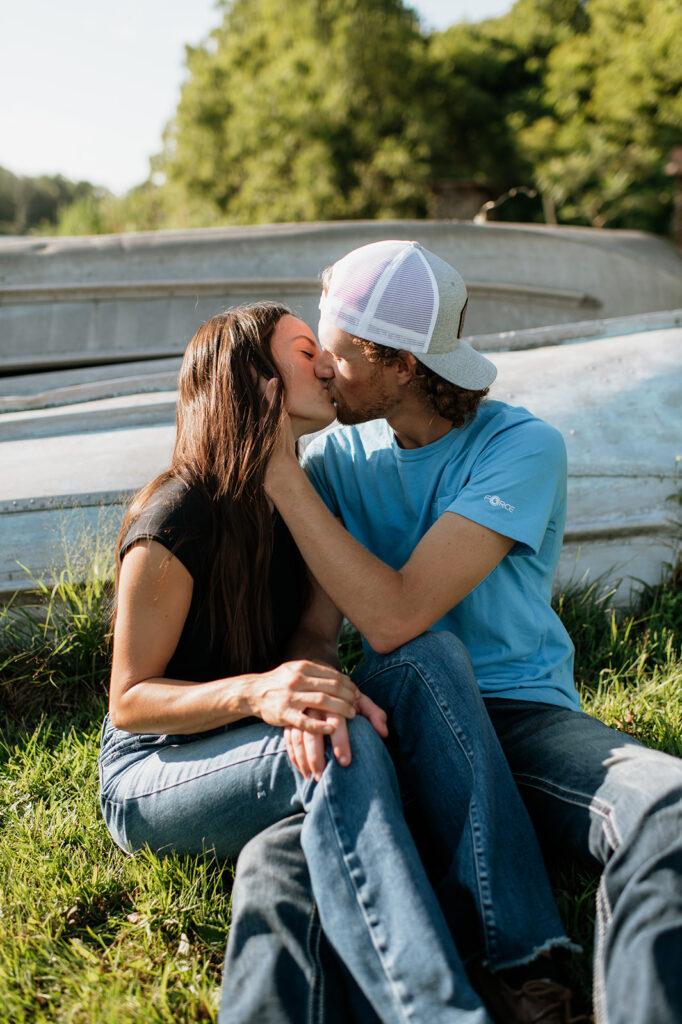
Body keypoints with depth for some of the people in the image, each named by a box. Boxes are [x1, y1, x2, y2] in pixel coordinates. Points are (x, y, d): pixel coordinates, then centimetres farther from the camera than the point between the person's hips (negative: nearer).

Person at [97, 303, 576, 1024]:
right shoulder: (178, 519, -20)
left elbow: (312, 635, -7)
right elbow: (129, 699, -16)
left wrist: (311, 689, -32)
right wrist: (256, 691, -35)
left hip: (267, 747, 6)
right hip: (153, 774, -6)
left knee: (430, 657, -20)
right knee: (344, 748, -36)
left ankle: (498, 938, -28)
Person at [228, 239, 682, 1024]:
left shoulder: (521, 447, -8)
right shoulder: (344, 453, 8)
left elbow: (392, 618, -18)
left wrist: (280, 473, -15)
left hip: (521, 716, -2)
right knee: (275, 863, -30)